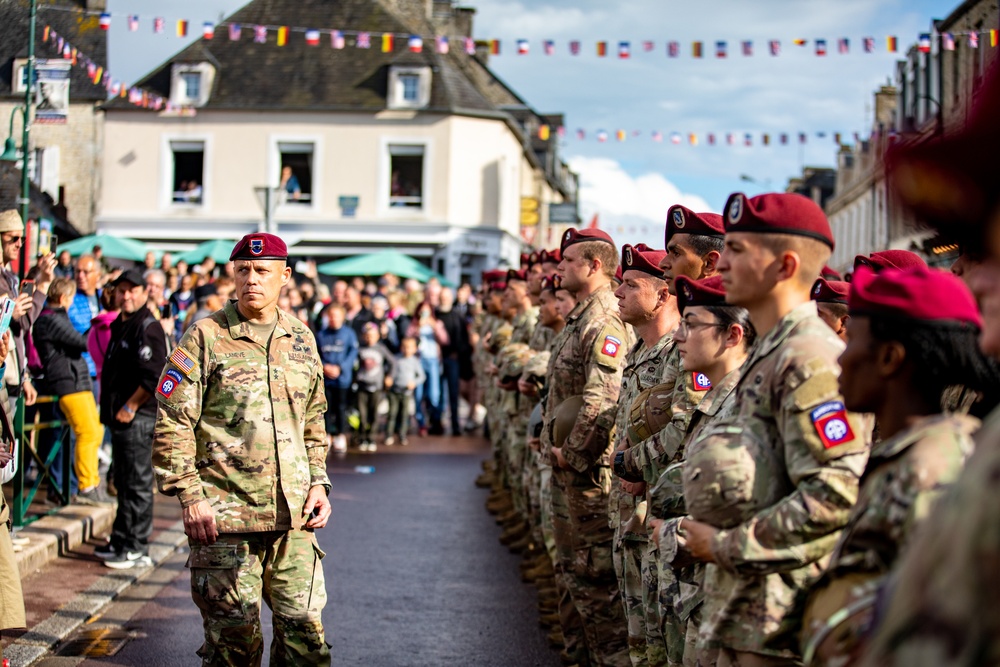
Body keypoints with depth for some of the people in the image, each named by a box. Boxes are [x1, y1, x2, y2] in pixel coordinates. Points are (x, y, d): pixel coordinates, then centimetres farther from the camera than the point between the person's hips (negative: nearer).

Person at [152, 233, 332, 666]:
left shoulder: (301, 340, 12)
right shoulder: (206, 337, -3)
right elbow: (172, 425, -5)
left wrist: (318, 483, 10)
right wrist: (190, 497, -11)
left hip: (293, 518, 4)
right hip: (225, 517, -4)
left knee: (304, 629, 4)